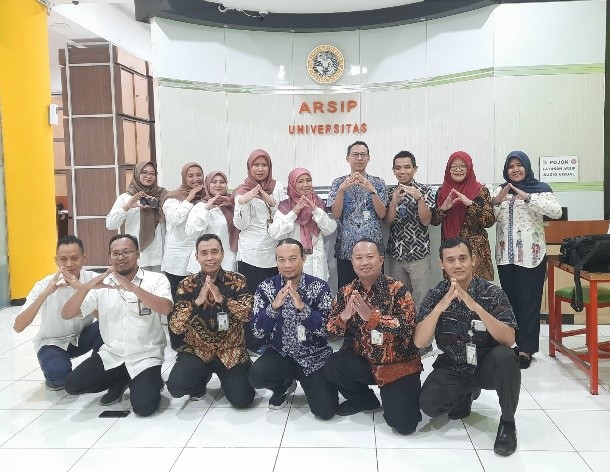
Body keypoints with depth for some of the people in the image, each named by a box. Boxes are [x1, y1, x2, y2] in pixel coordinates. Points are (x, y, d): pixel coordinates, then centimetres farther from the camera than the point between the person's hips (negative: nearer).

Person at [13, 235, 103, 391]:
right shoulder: (44, 285, -19)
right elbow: (18, 327, -26)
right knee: (59, 372, -34)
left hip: (82, 337, 2)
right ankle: (53, 378, 4)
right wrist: (45, 293, -37)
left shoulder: (93, 279, -16)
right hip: (53, 342, -2)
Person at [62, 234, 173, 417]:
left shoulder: (156, 279, -8)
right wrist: (86, 287, -22)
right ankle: (121, 381, 14)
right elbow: (66, 315, -5)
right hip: (111, 354, 4)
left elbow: (165, 309, -27)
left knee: (143, 406, -21)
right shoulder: (101, 284, 2)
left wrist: (132, 287, -37)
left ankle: (151, 382, 14)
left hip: (145, 356, -4)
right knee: (72, 384, -10)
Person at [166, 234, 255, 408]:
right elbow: (175, 328, -13)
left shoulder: (237, 281, -6)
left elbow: (249, 314, -18)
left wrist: (222, 299, -31)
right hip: (197, 350, 1)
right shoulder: (187, 285, -6)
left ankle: (226, 377, 20)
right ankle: (202, 378, 12)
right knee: (175, 387, -24)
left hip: (231, 351, 0)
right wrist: (197, 301, -27)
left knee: (242, 400, -15)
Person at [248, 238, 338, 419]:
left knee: (325, 410, -16)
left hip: (314, 356, -1)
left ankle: (309, 383, 19)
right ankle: (284, 384, 8)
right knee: (255, 376, -28)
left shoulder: (320, 287, -10)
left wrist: (302, 307, -31)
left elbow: (327, 330, -17)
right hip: (279, 353, 2)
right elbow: (257, 332, -10)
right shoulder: (266, 288, -5)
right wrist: (274, 306, -27)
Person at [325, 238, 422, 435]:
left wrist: (370, 315, -35)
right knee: (332, 366, -23)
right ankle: (364, 399, 8)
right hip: (362, 361, 4)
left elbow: (407, 329, -25)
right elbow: (330, 332, -4)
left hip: (399, 365, -4)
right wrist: (344, 316, -26)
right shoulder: (345, 293, -1)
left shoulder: (397, 289, -14)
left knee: (403, 423, -16)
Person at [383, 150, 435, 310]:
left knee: (420, 298, -4)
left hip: (418, 254, -3)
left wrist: (419, 198, -23)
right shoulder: (390, 193, 8)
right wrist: (394, 202, -16)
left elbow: (426, 221, -9)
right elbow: (387, 222, 0)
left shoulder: (424, 190, -1)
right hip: (395, 254, 3)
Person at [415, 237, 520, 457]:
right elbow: (419, 342, -16)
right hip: (452, 368, 2)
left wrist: (475, 306, -36)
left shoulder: (492, 293, -13)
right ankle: (465, 395, 14)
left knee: (505, 357, -34)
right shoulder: (435, 295, -7)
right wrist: (441, 306, -31)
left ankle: (507, 422, -9)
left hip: (487, 365, -2)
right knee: (428, 404, -23)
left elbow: (508, 339, -24)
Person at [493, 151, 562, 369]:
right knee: (510, 300, 10)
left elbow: (557, 211, -16)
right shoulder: (501, 190, 11)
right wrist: (496, 202, -16)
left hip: (531, 255, -4)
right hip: (505, 255, 4)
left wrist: (528, 198, -24)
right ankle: (513, 342, 21)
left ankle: (526, 349, 3)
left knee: (529, 301, -2)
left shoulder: (540, 189, 0)